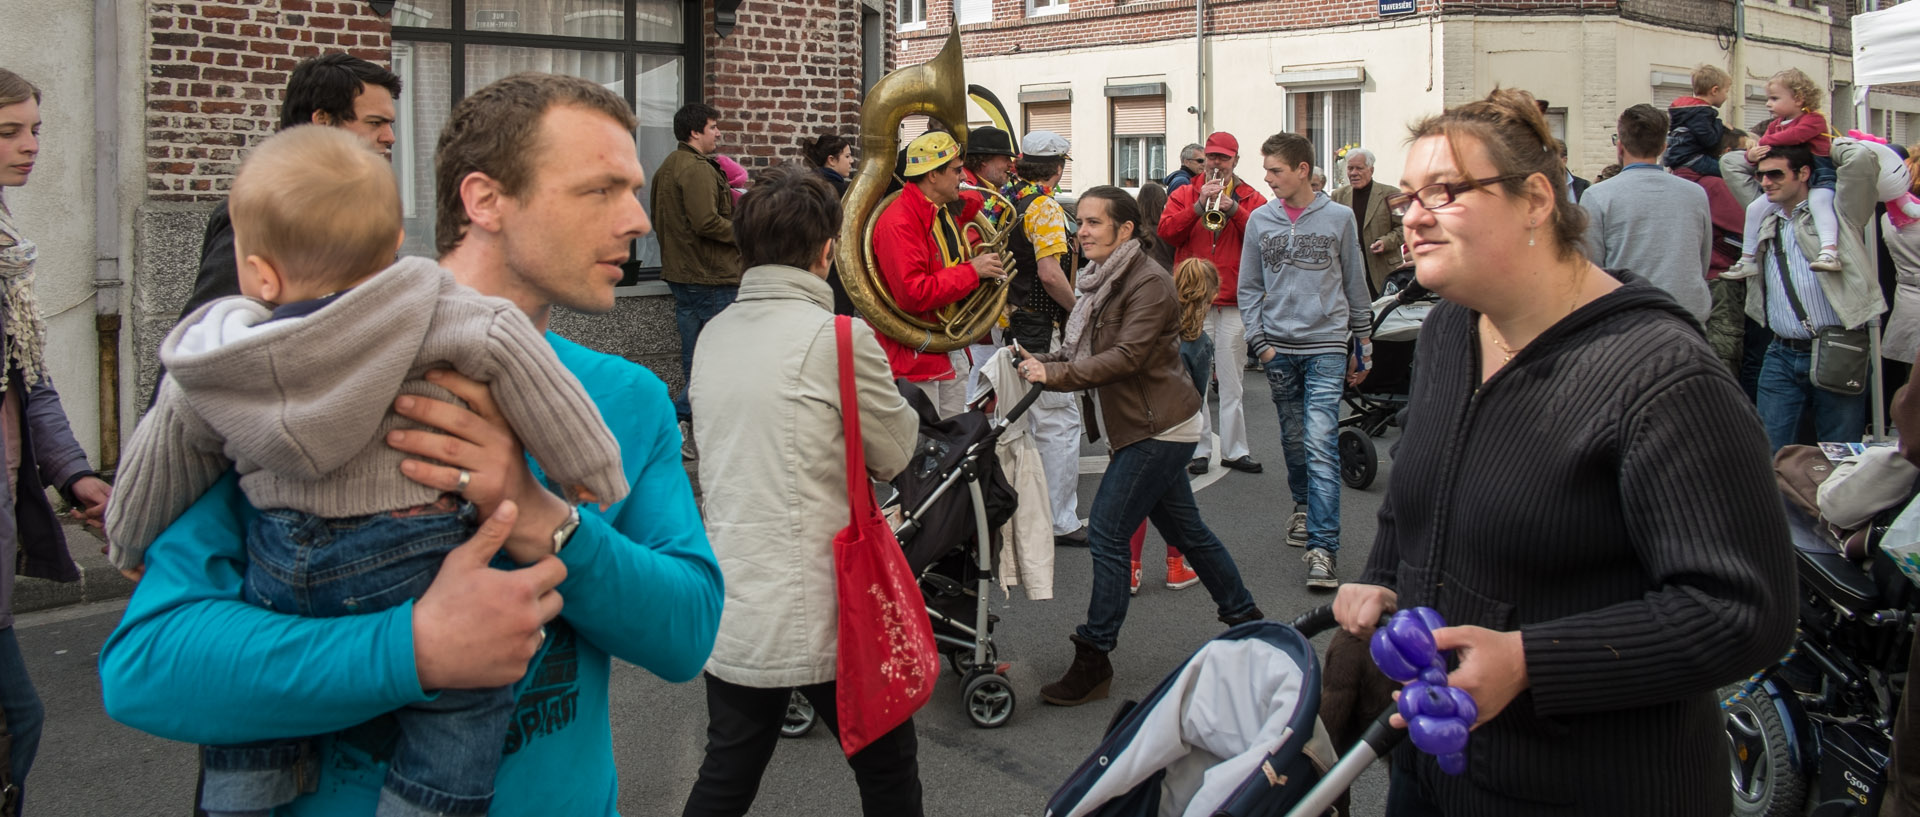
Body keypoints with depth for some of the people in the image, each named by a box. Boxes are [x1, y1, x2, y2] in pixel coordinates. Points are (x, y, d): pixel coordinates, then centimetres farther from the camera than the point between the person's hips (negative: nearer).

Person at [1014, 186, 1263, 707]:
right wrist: (1039, 363, -8)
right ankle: (1246, 618, 33)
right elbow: (1081, 351, 10)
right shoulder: (1100, 281, 13)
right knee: (1184, 530, 17)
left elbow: (1126, 357, -24)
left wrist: (1054, 376, -28)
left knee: (1108, 532, -11)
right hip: (1147, 428, 10)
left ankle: (1093, 660, -5)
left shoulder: (1149, 283, -16)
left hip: (1159, 429, -10)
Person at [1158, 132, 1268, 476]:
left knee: (1233, 379, 4)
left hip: (1235, 302, 0)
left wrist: (1232, 207, -14)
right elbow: (1165, 231, -5)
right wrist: (1200, 204, -13)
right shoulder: (1184, 194, 11)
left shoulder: (1251, 199, 11)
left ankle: (1235, 450, 9)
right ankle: (1199, 449, 6)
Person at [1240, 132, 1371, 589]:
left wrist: (1363, 344, 10)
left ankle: (1322, 547, -13)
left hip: (1327, 346, -3)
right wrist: (1259, 341, 1)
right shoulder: (1260, 220, 6)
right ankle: (1303, 505, 38)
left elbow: (1355, 285, 8)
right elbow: (1249, 287, 10)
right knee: (1293, 439, 13)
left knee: (1321, 444, -12)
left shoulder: (1339, 218, 0)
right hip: (1279, 347, 3)